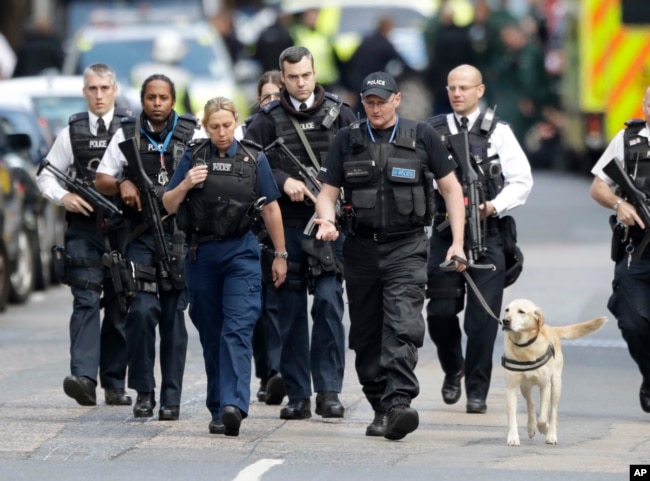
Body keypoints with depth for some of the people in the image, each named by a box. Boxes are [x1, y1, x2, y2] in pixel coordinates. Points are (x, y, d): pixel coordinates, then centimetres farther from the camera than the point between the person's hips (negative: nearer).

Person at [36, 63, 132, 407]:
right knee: (86, 302, -12)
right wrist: (62, 197, -4)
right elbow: (46, 175, 14)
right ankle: (83, 378, -23)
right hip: (84, 228, 0)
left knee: (120, 307, 5)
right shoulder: (72, 132, 10)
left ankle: (114, 384, 12)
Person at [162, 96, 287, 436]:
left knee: (238, 329, -14)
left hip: (241, 254, -2)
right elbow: (168, 206, 7)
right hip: (201, 253, 2)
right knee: (210, 334, 8)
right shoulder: (193, 158, 6)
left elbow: (271, 209, 9)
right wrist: (185, 185, -13)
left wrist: (280, 255, 9)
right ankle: (218, 408, 16)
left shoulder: (254, 159, 4)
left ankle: (233, 404, -25)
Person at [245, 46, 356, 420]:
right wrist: (283, 181, -10)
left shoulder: (340, 114, 6)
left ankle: (329, 390, -6)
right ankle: (297, 395, 9)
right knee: (289, 309, 3)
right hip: (286, 224, 1)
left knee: (329, 299, -10)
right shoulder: (269, 119, 5)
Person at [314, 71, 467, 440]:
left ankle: (399, 403, -28)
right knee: (366, 333, 6)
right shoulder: (348, 140, 9)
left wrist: (458, 243, -2)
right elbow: (328, 191, 9)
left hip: (407, 247, -3)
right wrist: (327, 220, -14)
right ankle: (380, 407, 16)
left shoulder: (422, 136, 3)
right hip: (361, 247, 3)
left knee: (403, 327, -18)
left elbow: (451, 188, 6)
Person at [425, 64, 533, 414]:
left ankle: (477, 391, 5)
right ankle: (452, 369, 27)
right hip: (445, 229, 2)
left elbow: (522, 181, 2)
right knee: (440, 310, -1)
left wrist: (493, 207, -12)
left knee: (483, 315, -4)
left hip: (486, 232, -1)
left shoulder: (498, 132, 4)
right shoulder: (432, 132, 8)